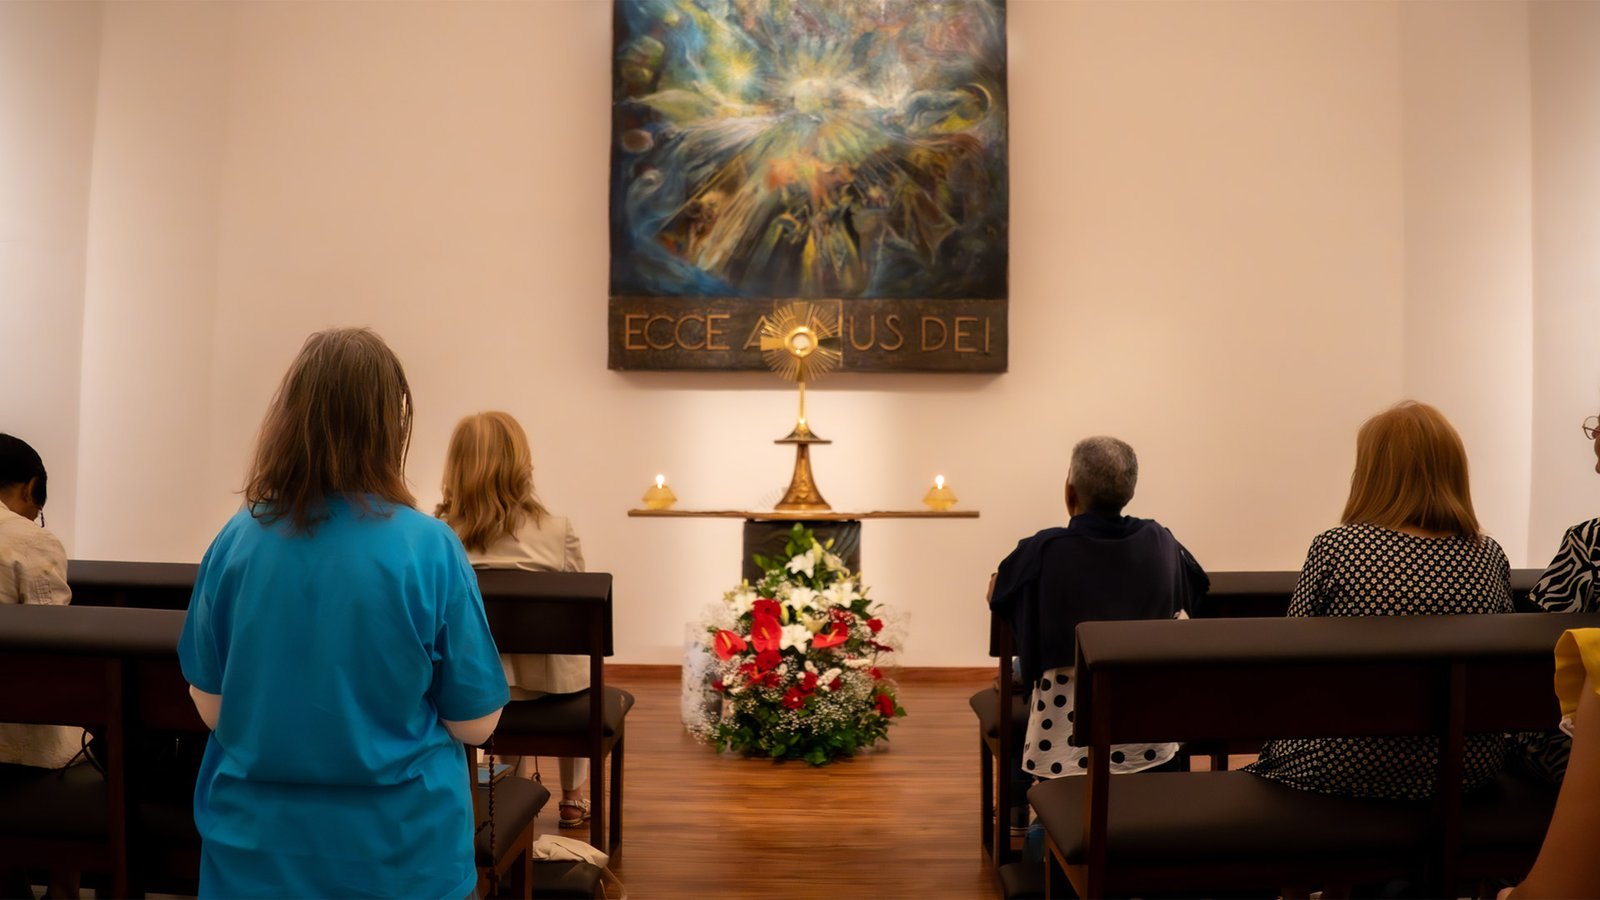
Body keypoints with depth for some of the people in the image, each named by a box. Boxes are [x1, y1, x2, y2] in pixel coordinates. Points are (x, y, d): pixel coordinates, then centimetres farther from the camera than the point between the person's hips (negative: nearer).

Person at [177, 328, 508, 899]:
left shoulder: (237, 540, -9)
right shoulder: (429, 549, -18)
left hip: (254, 848, 2)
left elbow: (211, 708, 1)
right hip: (398, 851, -2)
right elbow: (474, 723, -10)